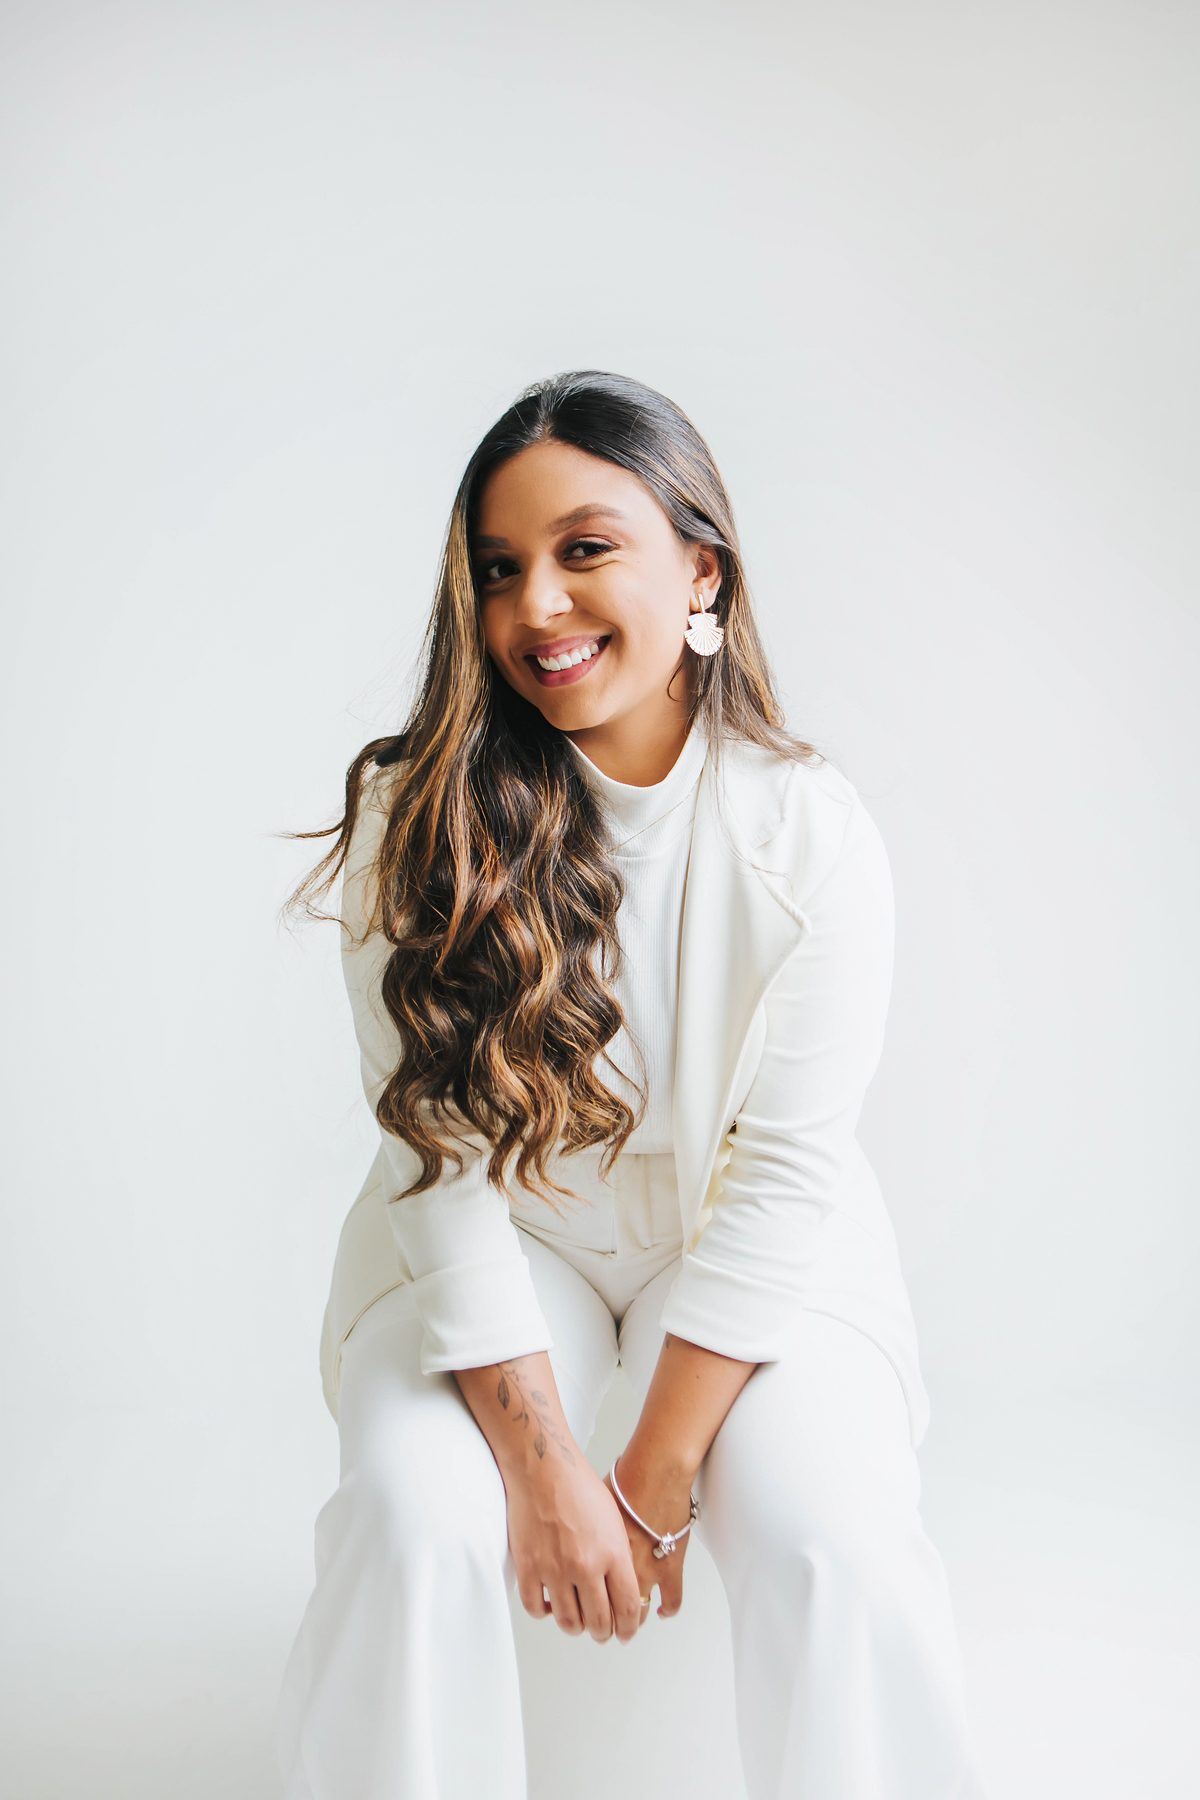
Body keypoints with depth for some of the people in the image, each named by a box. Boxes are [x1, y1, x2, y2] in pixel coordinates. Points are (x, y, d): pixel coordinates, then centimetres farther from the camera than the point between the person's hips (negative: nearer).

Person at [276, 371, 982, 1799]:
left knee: (833, 1533, -24)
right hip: (502, 1242, 1)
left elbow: (785, 1171, -15)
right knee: (410, 1510, -25)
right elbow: (443, 1150, -15)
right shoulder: (417, 822, -13)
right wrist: (546, 1467, -22)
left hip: (750, 1255, 0)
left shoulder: (813, 834, -13)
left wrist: (652, 1485, -18)